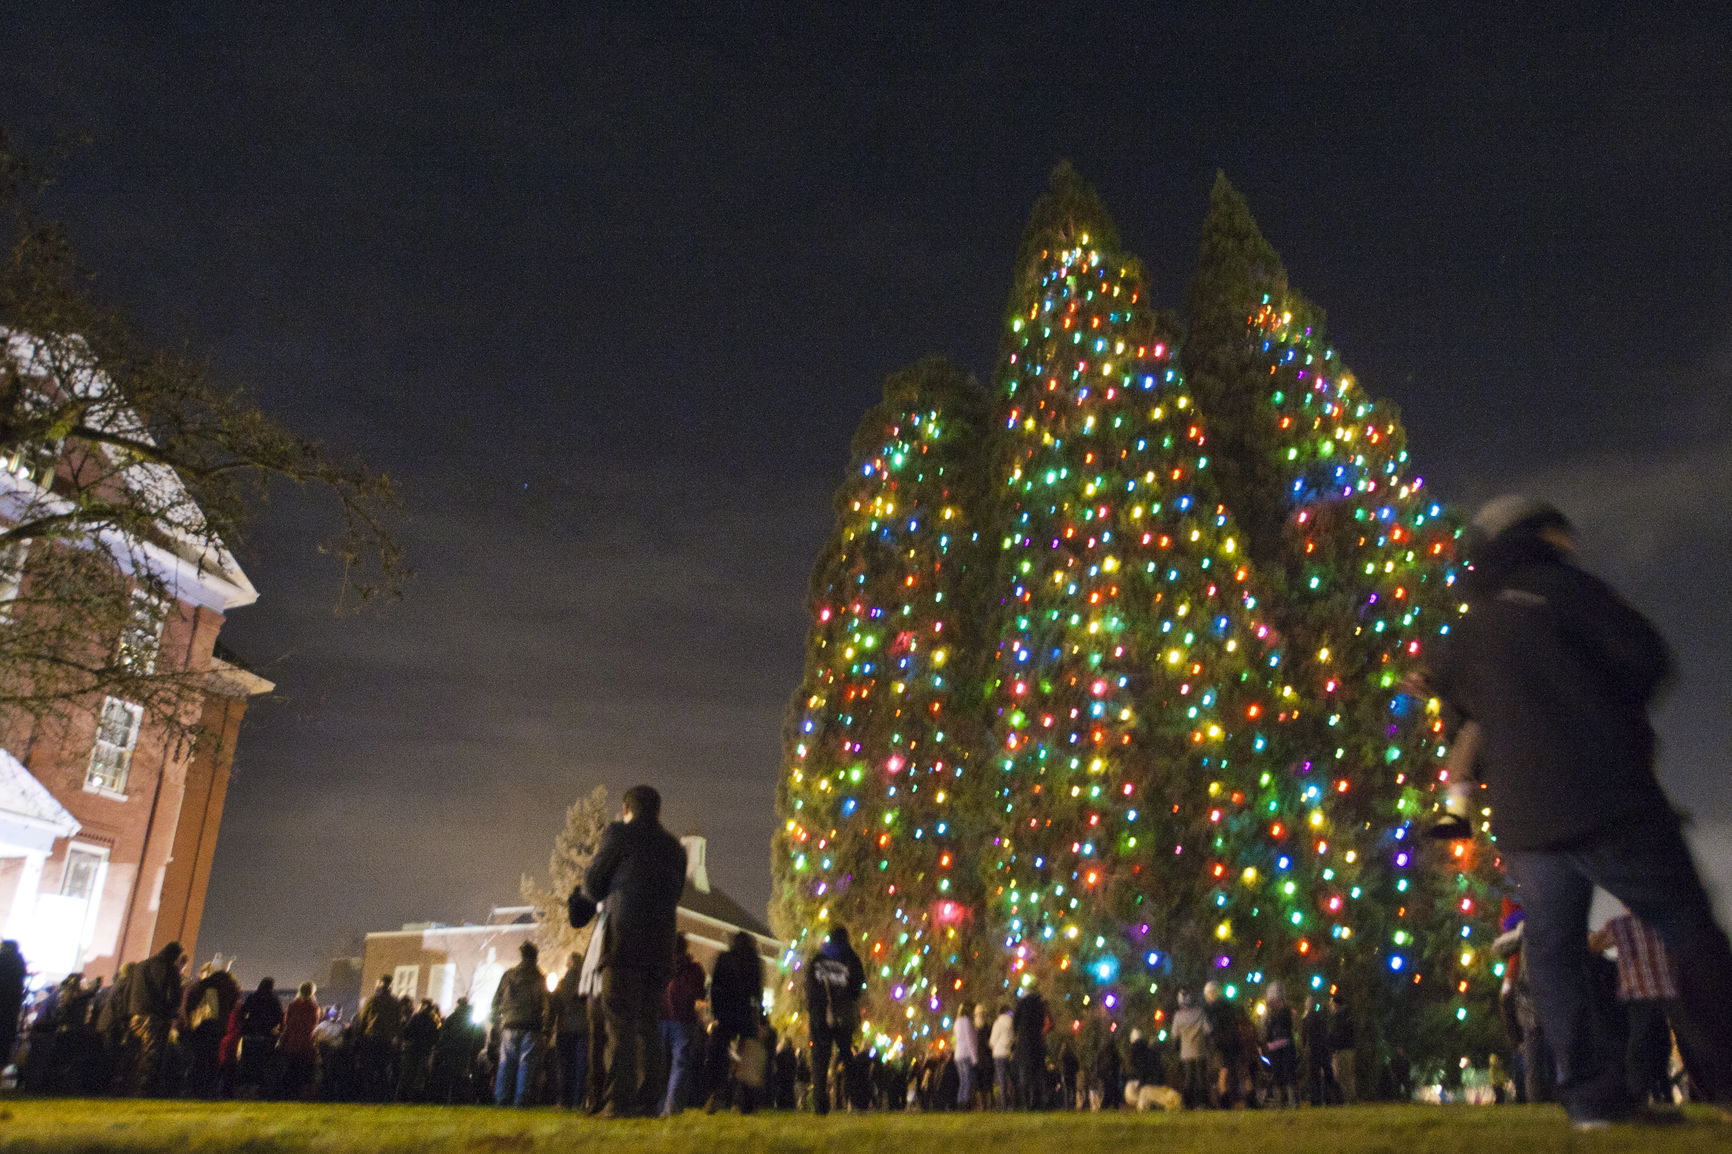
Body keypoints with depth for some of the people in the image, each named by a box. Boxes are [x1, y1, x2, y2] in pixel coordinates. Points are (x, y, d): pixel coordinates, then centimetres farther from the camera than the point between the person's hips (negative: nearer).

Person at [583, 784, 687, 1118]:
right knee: (647, 1025, 10)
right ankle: (645, 1101, 6)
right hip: (661, 948, 5)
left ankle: (620, 1100, -13)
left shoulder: (619, 833, 3)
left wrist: (596, 858, 26)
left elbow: (593, 887, 6)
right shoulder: (675, 847, 19)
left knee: (620, 1022, -7)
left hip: (624, 943, -5)